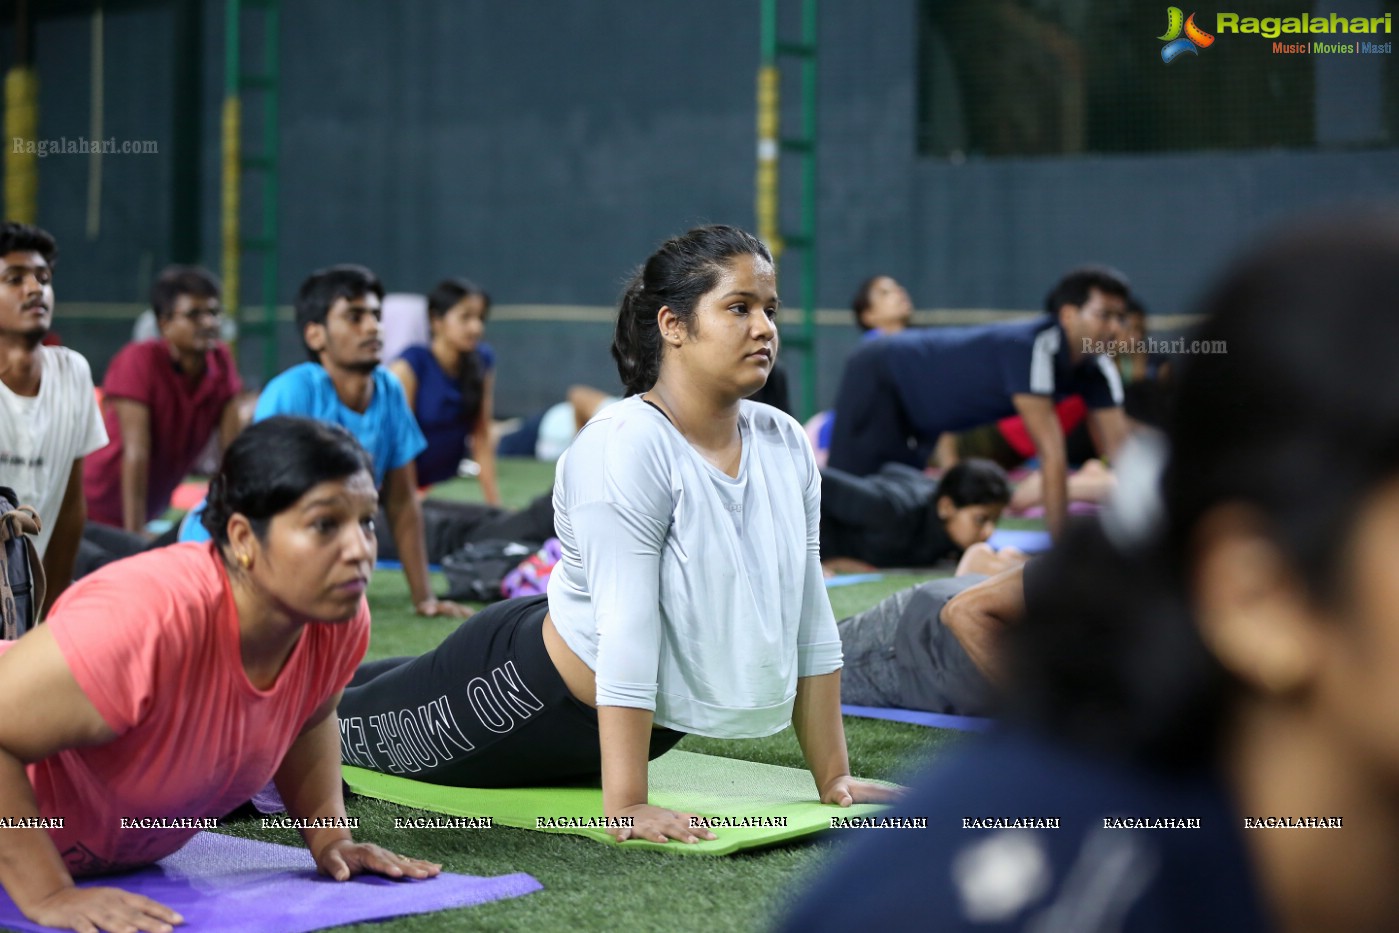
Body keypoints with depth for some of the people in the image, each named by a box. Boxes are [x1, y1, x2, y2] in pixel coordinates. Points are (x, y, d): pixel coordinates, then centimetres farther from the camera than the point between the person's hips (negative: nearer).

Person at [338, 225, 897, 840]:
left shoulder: (787, 448, -8)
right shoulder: (624, 448, -30)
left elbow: (809, 622, -4)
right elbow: (627, 633, -34)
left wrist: (833, 778, -5)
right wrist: (624, 807, -36)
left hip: (655, 720, 8)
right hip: (534, 700, -7)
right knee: (352, 725, 17)